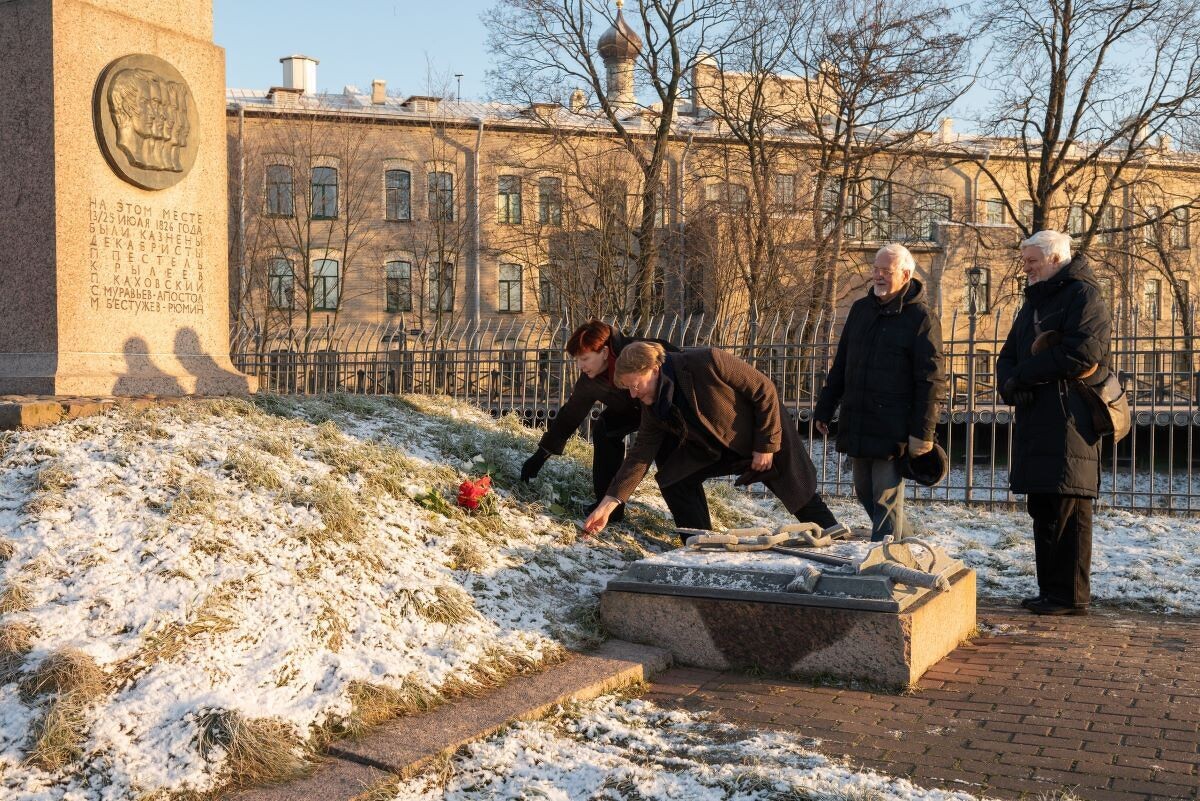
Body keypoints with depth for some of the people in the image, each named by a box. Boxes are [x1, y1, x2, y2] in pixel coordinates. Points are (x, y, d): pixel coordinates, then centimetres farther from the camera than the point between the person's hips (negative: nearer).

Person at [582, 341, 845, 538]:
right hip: (713, 447, 5)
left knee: (796, 488, 9)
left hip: (766, 433, -5)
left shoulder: (707, 363, -35)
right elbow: (642, 453, -13)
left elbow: (764, 390, -26)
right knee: (673, 478, -10)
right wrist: (610, 502, -21)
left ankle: (828, 528, 34)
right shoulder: (652, 406, -16)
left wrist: (766, 444, -22)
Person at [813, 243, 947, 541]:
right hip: (856, 425, 7)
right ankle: (904, 542, 34)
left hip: (894, 431, -7)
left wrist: (923, 432, -15)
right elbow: (840, 365, 19)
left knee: (886, 500, -4)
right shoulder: (860, 309, 12)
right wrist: (824, 408, 16)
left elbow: (932, 380, -10)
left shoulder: (921, 318, -7)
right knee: (865, 493, 16)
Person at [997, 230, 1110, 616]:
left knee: (1068, 510, -7)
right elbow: (1008, 357, 19)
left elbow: (1082, 354, -18)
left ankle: (1072, 596, -1)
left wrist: (1023, 375, -9)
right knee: (1043, 511, 10)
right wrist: (1011, 387, -4)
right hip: (1035, 422, 9)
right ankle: (1049, 590, 16)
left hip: (1070, 421, -9)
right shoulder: (1034, 302, 23)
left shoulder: (1083, 295, -4)